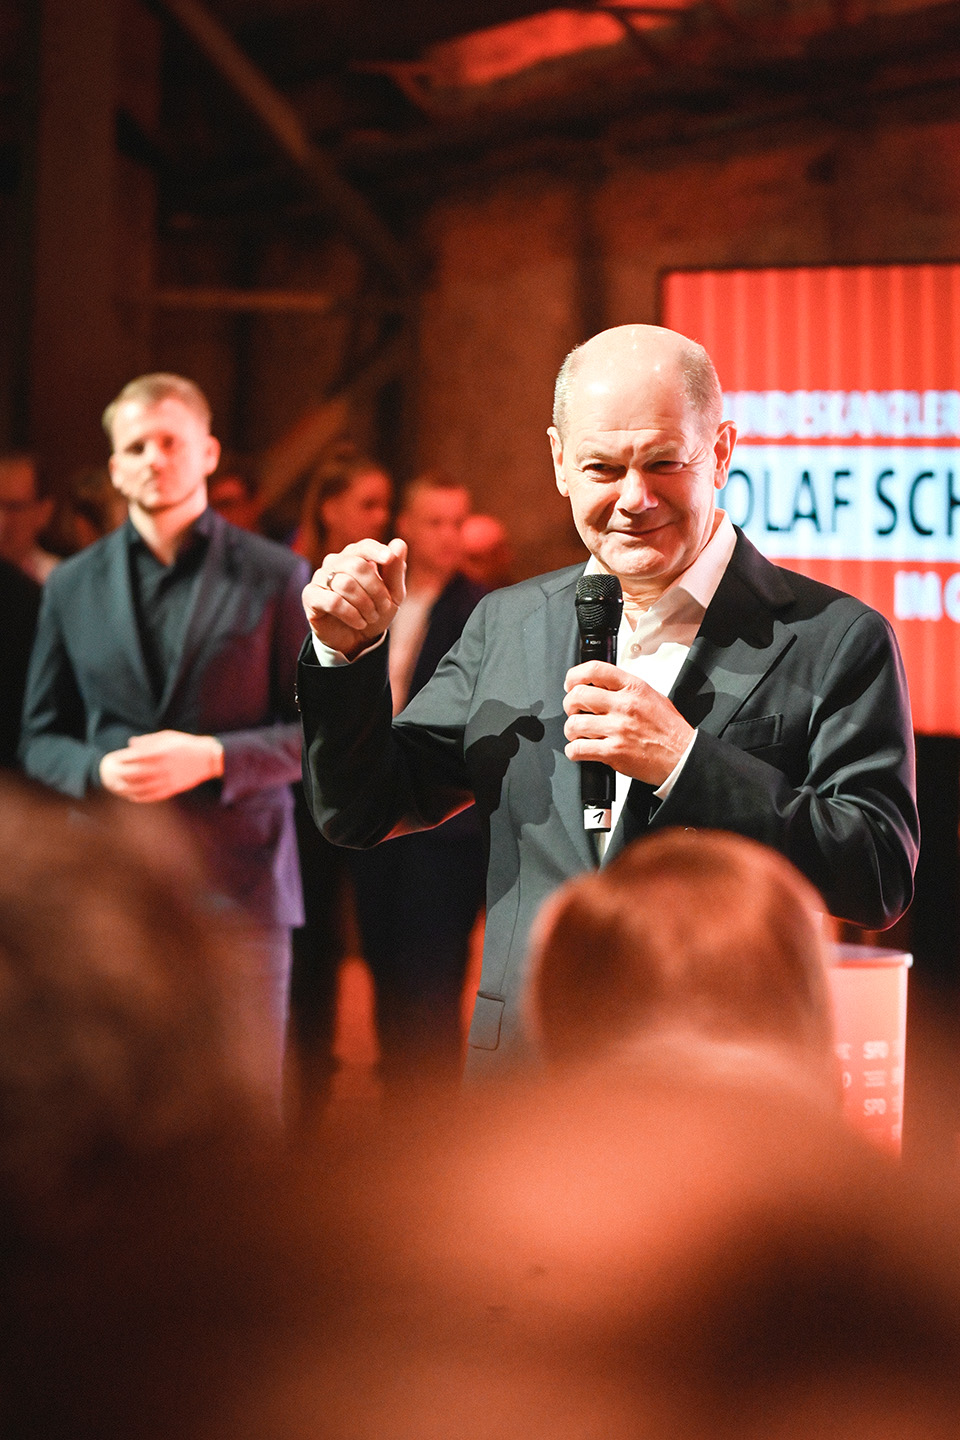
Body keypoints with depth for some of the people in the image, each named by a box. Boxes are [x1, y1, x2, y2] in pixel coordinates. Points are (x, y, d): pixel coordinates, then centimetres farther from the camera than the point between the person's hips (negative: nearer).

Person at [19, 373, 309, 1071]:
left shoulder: (276, 577, 4)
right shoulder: (73, 586, 12)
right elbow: (41, 739, 14)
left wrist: (211, 757, -13)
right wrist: (97, 769, -8)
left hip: (239, 883, -2)